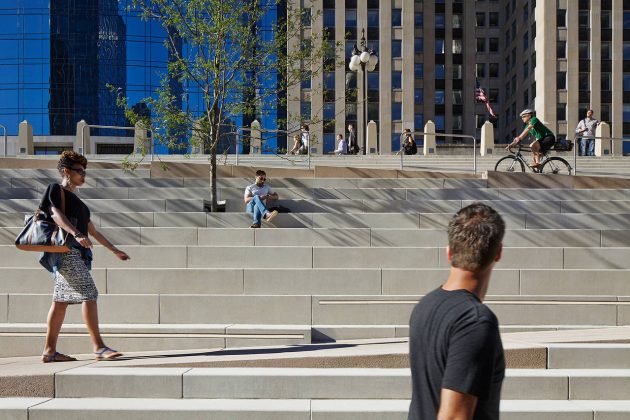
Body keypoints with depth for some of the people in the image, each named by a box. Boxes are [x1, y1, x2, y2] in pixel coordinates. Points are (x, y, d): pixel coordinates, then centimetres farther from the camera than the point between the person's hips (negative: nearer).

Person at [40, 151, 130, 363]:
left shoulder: (76, 200, 27)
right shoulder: (55, 189, 3)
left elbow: (93, 230, 28)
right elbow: (56, 214, -15)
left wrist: (115, 250, 28)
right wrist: (76, 234, -31)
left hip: (77, 253, 9)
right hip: (65, 250, -9)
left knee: (61, 301, 6)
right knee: (88, 294, -16)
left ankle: (49, 351, 7)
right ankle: (99, 347, -19)